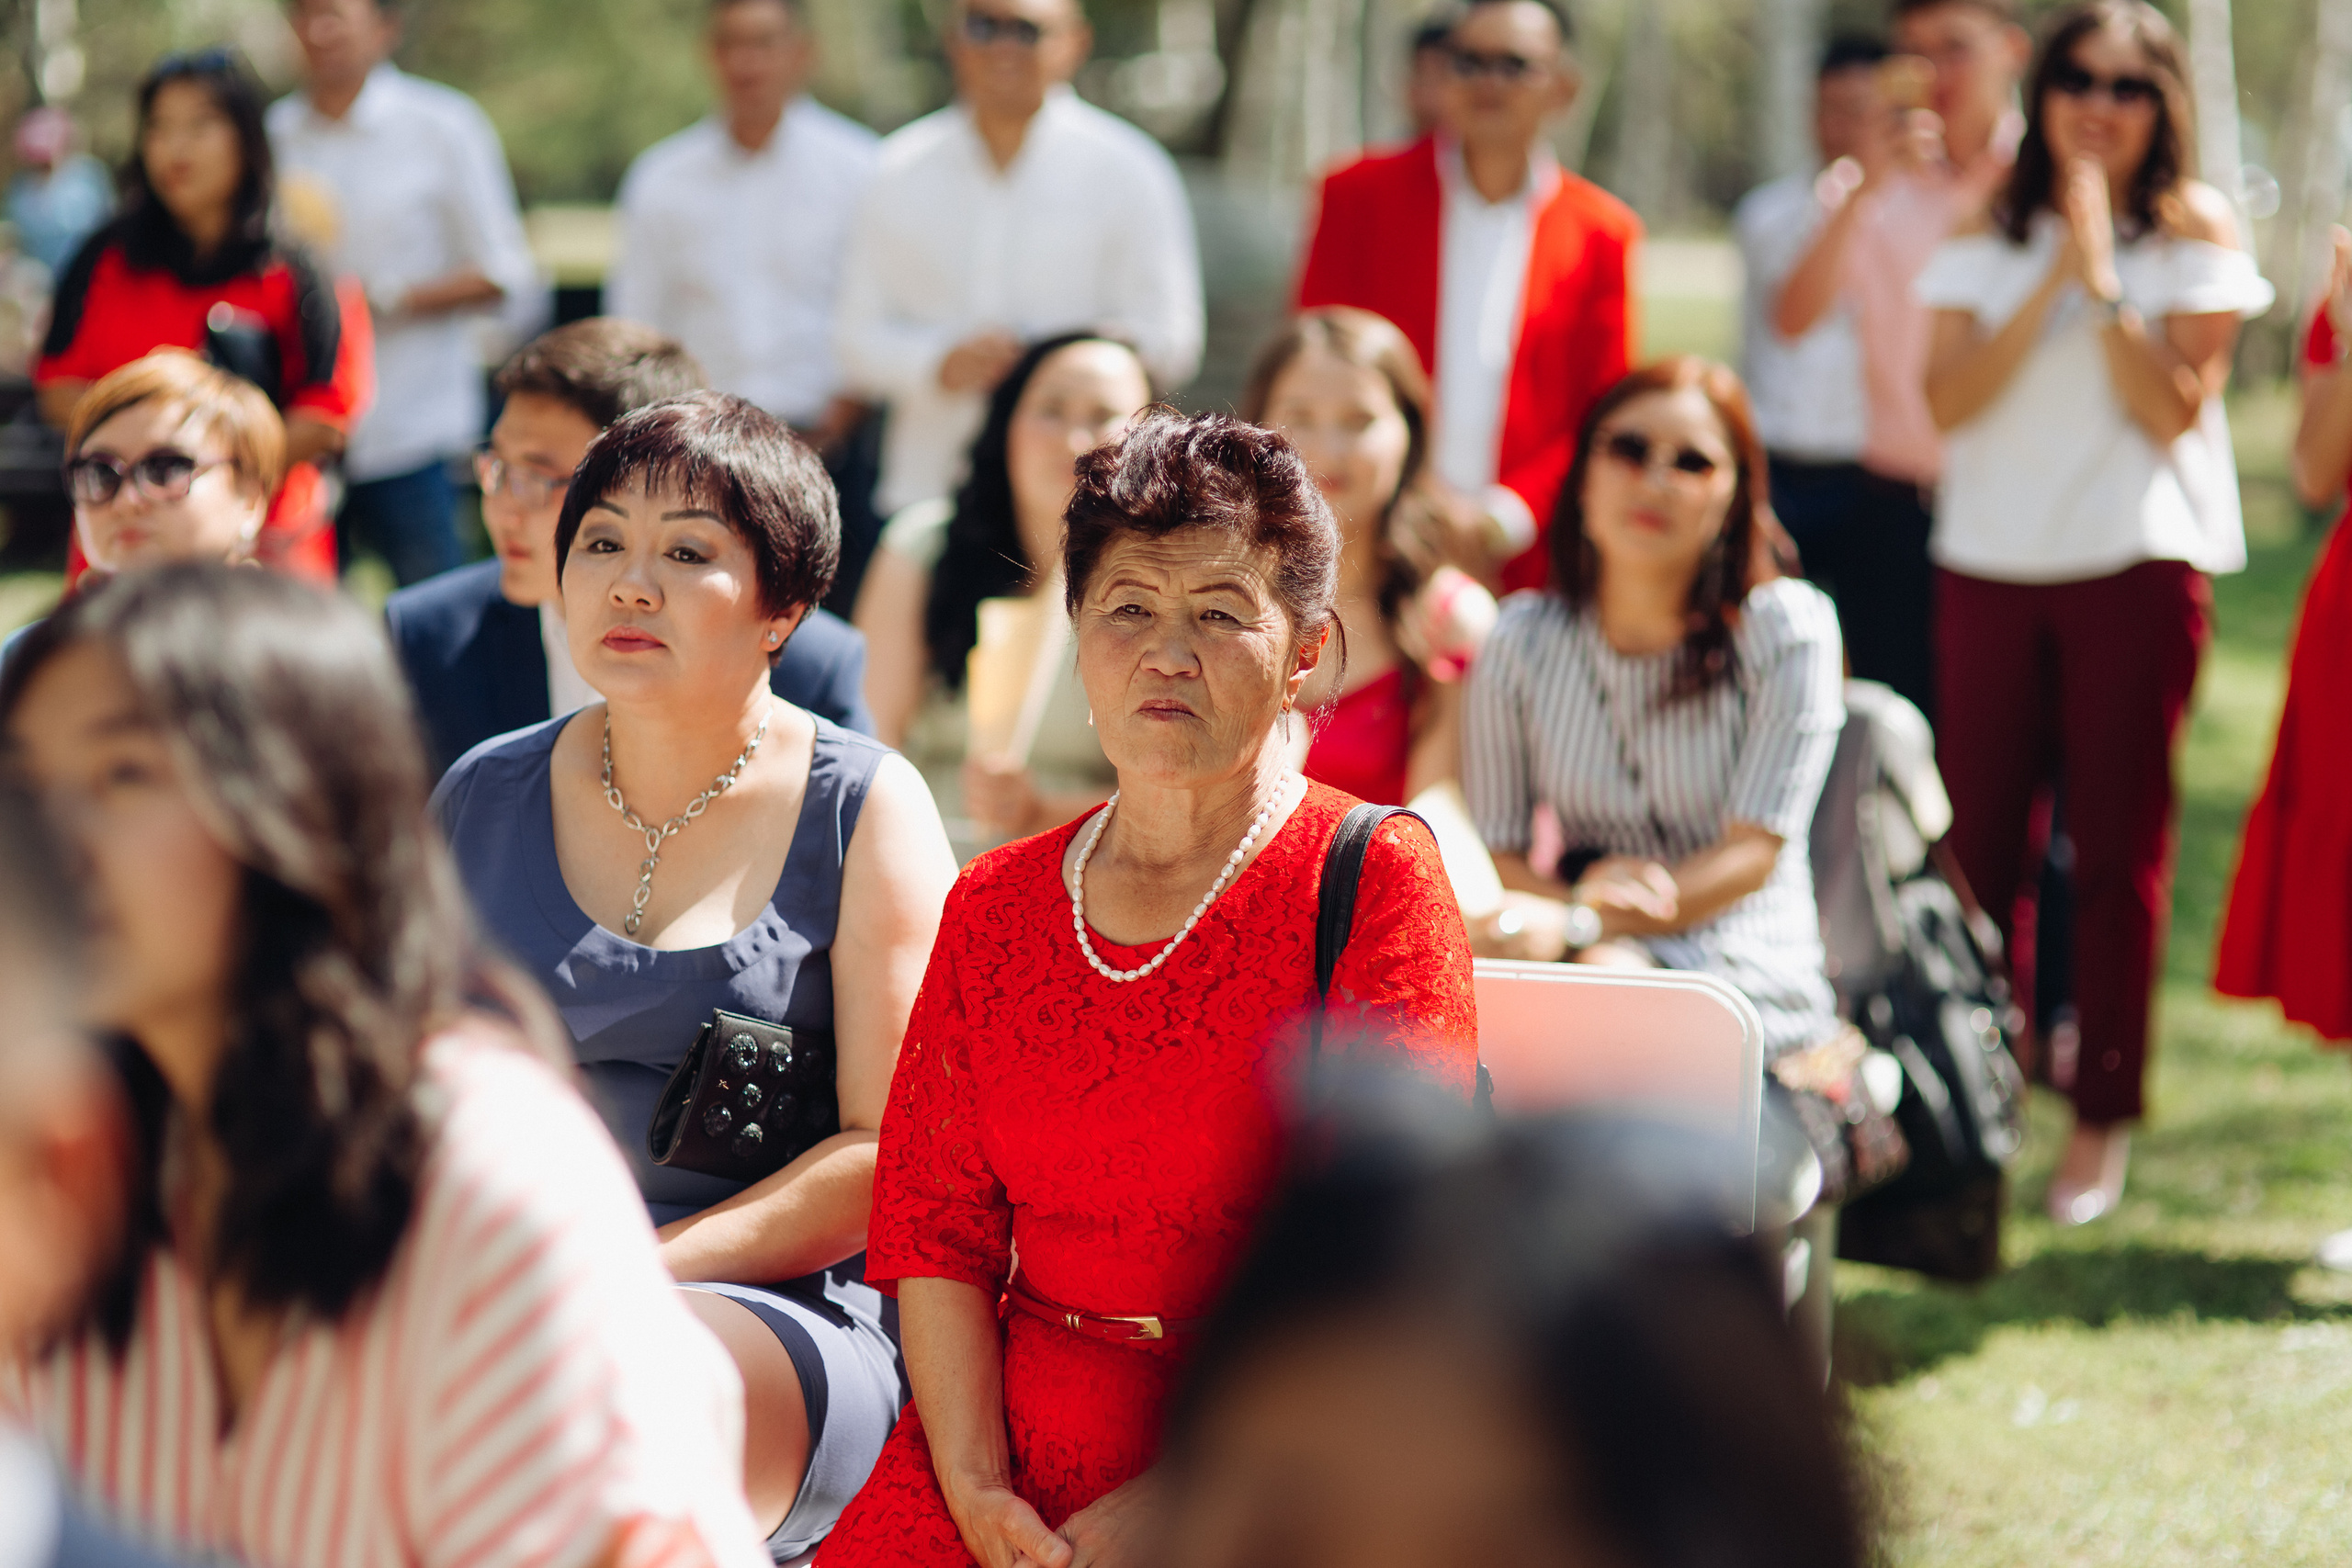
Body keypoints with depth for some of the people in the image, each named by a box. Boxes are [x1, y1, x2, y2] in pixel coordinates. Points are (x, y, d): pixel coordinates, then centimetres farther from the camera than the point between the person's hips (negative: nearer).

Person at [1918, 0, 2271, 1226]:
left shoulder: (2193, 228, 2)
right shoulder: (1990, 229, 9)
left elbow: (2173, 409, -8)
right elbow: (1949, 398, -3)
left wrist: (2102, 273, -14)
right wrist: (2051, 277, -11)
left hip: (2137, 564, -2)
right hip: (1990, 561, 3)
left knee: (2118, 848, 0)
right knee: (1975, 838, 2)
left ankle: (2102, 1117, 8)